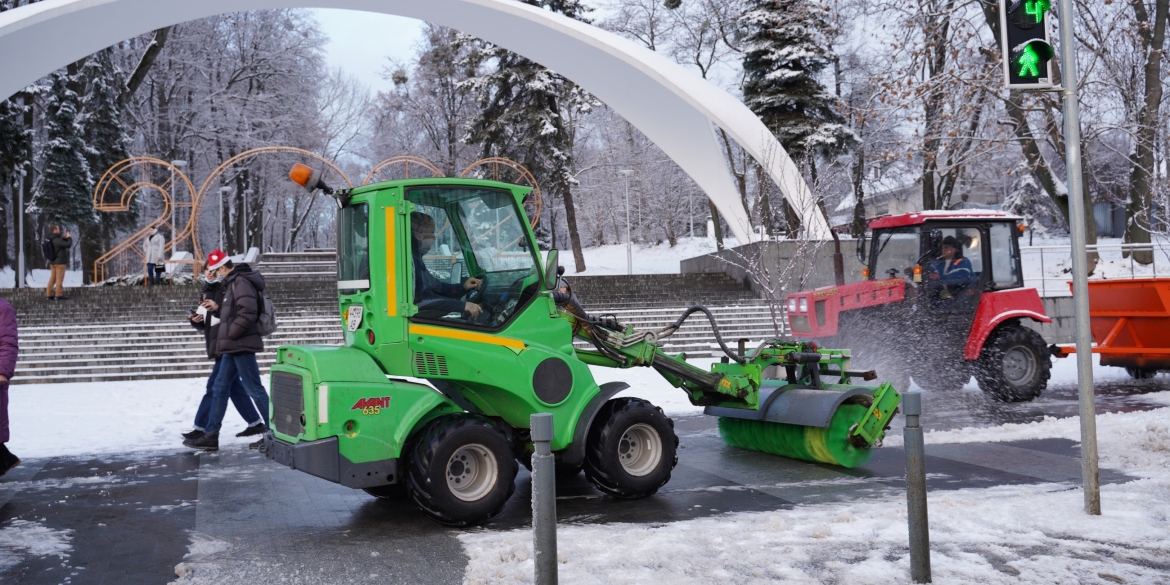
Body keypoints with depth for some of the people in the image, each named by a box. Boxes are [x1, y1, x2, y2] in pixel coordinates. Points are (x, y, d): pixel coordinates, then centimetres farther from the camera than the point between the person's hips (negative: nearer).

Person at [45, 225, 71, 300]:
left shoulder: (51, 240, 10)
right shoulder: (57, 240, -18)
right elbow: (68, 245, -19)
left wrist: (64, 237, 8)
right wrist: (69, 237, -4)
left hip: (52, 262, 9)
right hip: (60, 261, -9)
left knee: (52, 278, 11)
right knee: (59, 279, -5)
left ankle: (48, 295, 10)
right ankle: (59, 295, -4)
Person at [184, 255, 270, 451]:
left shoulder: (241, 282, -14)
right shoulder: (233, 283, 18)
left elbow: (249, 312, -25)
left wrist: (230, 333, -19)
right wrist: (217, 308, 13)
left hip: (241, 345, -11)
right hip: (233, 347, 11)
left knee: (254, 389, -6)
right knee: (220, 388, 12)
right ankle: (210, 435, 16)